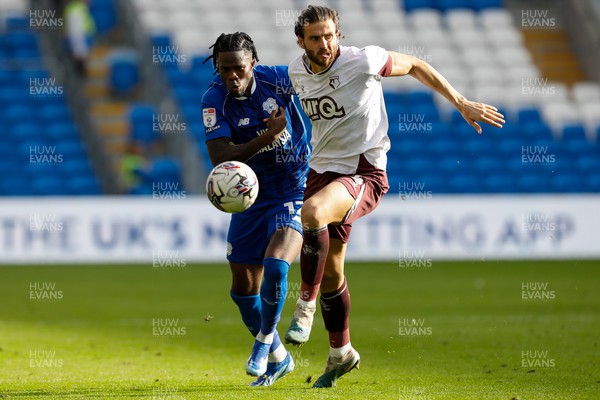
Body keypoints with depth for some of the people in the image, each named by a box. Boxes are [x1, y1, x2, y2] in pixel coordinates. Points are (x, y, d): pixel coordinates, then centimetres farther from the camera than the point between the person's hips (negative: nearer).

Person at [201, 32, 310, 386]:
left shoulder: (277, 78, -14)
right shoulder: (214, 101, -14)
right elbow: (220, 158, -24)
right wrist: (268, 137, -32)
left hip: (295, 192, -3)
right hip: (251, 197, 3)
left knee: (274, 267, -26)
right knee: (243, 287, 7)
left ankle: (264, 341, -1)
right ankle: (278, 357, 30)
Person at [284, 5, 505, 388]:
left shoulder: (363, 61, -15)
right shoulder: (296, 72, 1)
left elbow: (416, 66, 1)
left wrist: (462, 104, 1)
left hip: (364, 174, -6)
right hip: (322, 170, 6)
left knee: (313, 212, -36)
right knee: (330, 270, 12)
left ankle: (306, 304, -19)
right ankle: (341, 353, 32)